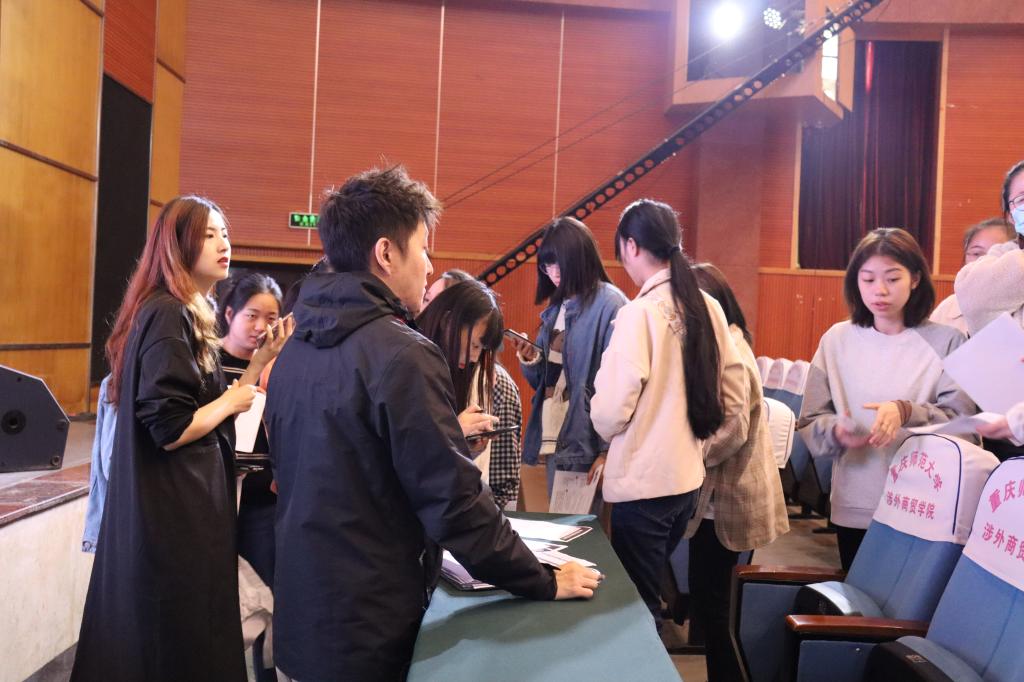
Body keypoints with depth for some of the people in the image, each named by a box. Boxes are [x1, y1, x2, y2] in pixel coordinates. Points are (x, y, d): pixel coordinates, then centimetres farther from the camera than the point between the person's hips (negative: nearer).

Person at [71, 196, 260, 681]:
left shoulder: (183, 311, 12)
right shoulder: (169, 316, -19)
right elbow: (170, 430, -25)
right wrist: (232, 401, -10)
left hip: (169, 503, 10)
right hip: (176, 509, -10)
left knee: (147, 636, 19)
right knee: (182, 643, 2)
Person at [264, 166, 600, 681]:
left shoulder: (295, 349, 5)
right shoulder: (400, 354, -21)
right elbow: (454, 500, -22)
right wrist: (546, 583, -11)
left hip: (302, 618, 8)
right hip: (369, 635, -8)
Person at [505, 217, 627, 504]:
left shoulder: (610, 305, -12)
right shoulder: (556, 306, 13)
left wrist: (607, 450, -17)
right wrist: (530, 359, -4)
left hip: (585, 443, -7)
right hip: (551, 440, 7)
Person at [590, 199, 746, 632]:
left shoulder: (639, 312, -18)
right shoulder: (708, 308, 2)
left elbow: (612, 409, -16)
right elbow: (732, 397, 8)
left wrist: (605, 432, 5)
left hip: (642, 482, -7)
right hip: (687, 477, 7)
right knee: (652, 592, 22)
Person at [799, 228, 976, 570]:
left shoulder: (947, 341, -4)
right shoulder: (837, 339, 0)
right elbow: (810, 422, 1)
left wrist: (907, 413, -26)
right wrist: (836, 431, -19)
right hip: (854, 508, 2)